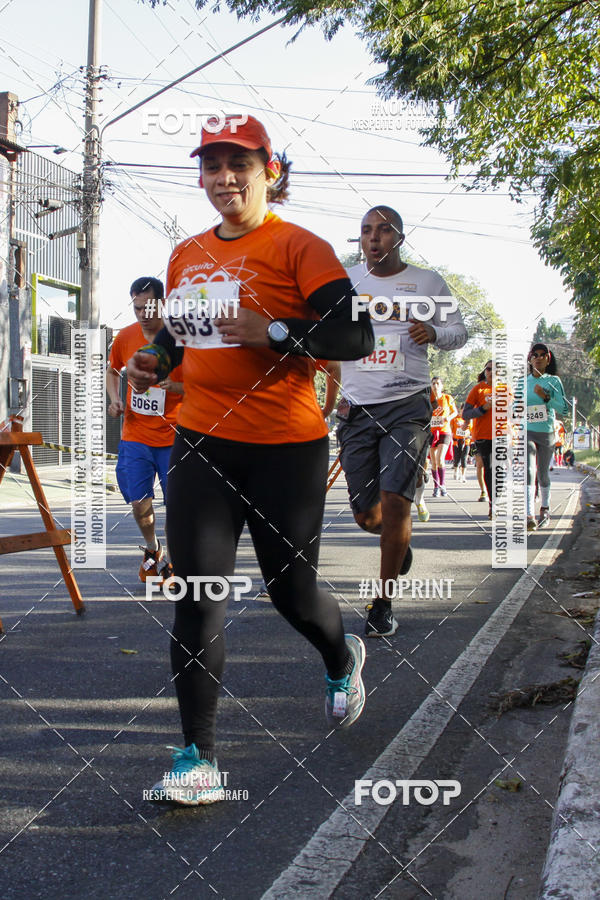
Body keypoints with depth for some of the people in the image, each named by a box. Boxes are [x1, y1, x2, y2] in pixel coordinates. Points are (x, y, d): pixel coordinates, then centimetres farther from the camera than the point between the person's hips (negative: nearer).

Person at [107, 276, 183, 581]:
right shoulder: (125, 337, 3)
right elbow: (112, 370, 22)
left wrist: (174, 386, -25)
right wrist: (115, 398, 5)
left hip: (173, 437, -3)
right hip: (135, 435, 3)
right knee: (139, 501, 1)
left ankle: (171, 558, 20)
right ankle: (152, 549, 29)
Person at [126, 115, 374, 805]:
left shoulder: (297, 246, -6)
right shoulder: (187, 255, 12)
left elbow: (357, 337, -13)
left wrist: (273, 331, -24)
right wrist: (155, 359, 6)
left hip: (286, 448, -4)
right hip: (201, 443, 5)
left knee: (291, 590, 10)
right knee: (195, 598, -3)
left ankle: (342, 660, 46)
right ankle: (197, 761, 6)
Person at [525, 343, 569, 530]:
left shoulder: (554, 381, 2)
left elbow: (564, 409, -5)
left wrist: (546, 397, -17)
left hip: (547, 432, 0)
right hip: (527, 432, 0)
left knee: (543, 473, 10)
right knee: (528, 470, -18)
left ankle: (545, 510, 32)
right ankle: (530, 516, -28)